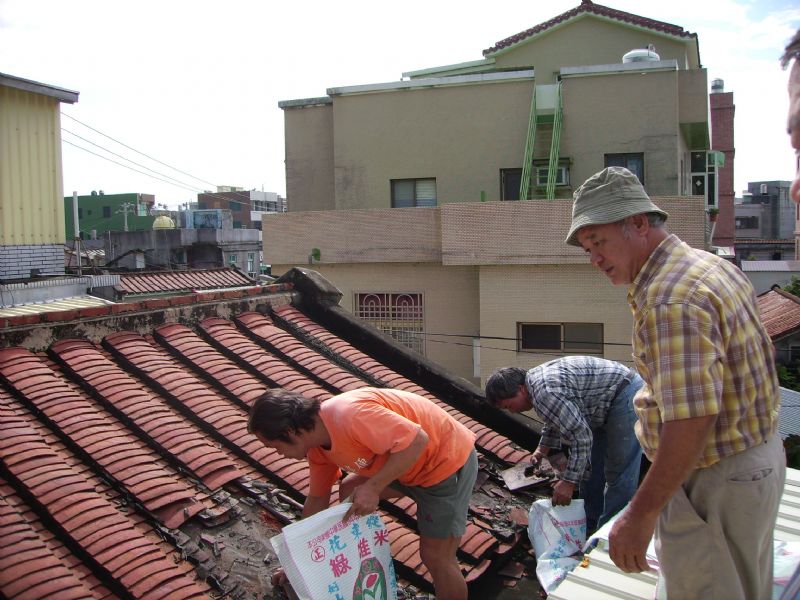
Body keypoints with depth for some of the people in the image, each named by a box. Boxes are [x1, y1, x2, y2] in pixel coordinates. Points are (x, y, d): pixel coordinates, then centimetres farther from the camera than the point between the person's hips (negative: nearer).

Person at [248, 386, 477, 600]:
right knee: (349, 491, 15)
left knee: (436, 557, -2)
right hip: (410, 462, 9)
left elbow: (417, 440, -33)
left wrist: (373, 488, -29)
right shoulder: (317, 446, -1)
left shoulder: (349, 415, -32)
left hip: (447, 461, -9)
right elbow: (317, 499, 12)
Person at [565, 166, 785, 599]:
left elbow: (692, 421, -32)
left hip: (713, 482, -10)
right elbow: (762, 355, 17)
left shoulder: (670, 299, -27)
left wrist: (641, 513, -27)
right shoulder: (715, 266, 7)